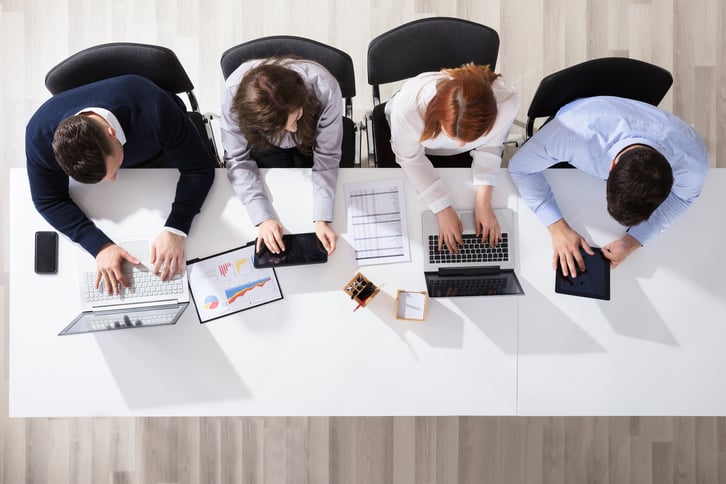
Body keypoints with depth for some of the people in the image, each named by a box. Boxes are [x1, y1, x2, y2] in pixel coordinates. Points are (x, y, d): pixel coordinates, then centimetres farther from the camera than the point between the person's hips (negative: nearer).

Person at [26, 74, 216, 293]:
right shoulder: (40, 134, -38)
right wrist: (100, 246, -39)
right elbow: (48, 201, -24)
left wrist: (175, 230, -49)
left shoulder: (154, 110, -47)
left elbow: (198, 169, -37)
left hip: (162, 148, -1)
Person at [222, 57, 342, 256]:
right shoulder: (234, 93, -39)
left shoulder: (325, 90, -41)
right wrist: (263, 217, -35)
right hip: (263, 142, 0)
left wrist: (322, 219, -37)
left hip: (312, 137, 0)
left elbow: (327, 157, -29)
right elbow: (238, 159, -27)